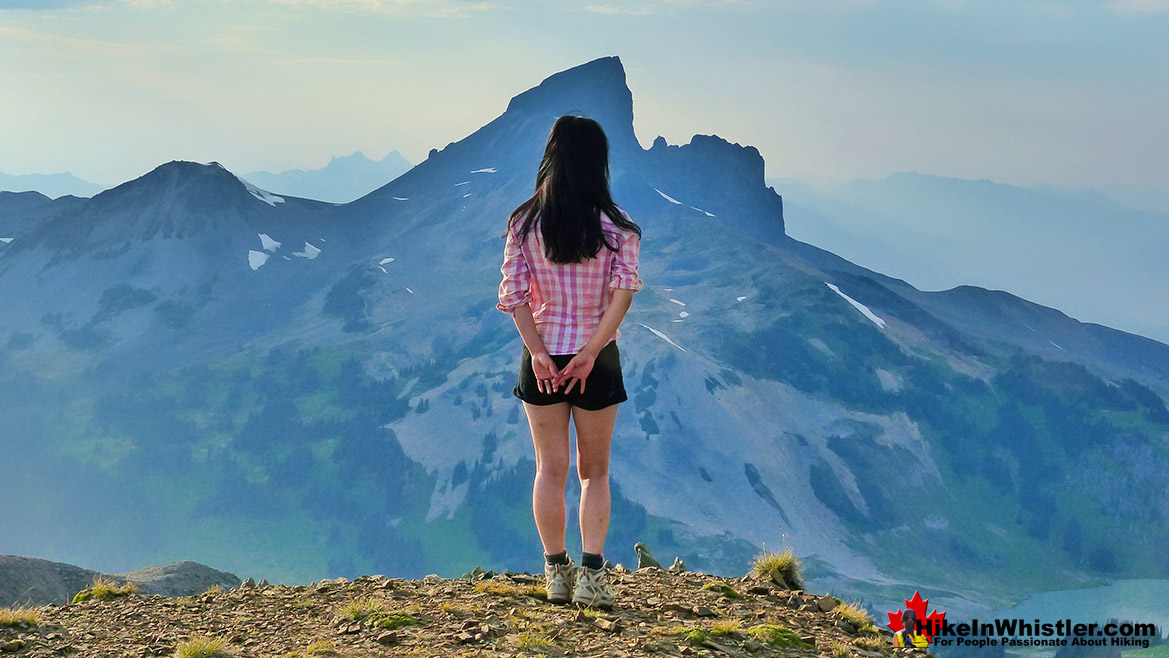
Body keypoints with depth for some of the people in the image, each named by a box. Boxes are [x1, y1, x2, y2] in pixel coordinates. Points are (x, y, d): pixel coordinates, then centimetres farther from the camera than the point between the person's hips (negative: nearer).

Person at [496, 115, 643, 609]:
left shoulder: (524, 222, -2)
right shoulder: (616, 226, -4)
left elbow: (513, 293, -9)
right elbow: (624, 289, -16)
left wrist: (539, 353, -10)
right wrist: (590, 352, -18)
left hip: (542, 358, 1)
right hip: (598, 359, 0)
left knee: (550, 470, 11)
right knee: (594, 472, 11)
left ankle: (556, 572, 16)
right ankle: (591, 574, -1)